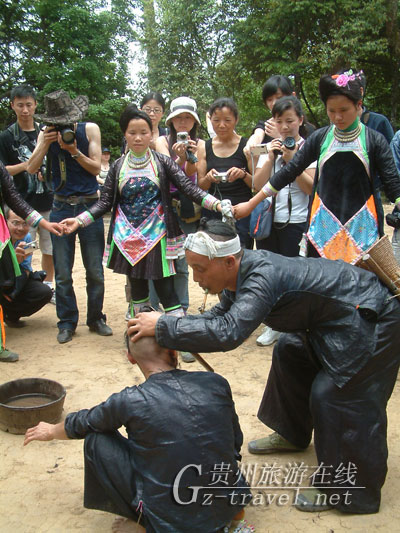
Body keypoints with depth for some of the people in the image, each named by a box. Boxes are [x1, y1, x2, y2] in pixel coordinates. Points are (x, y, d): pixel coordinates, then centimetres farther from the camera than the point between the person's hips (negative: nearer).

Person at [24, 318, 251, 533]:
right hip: (232, 508, 4)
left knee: (97, 441, 4)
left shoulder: (130, 401, -15)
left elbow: (83, 423, 7)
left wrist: (51, 431, 29)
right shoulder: (217, 383, -7)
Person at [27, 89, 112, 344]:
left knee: (95, 270, 4)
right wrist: (45, 144, -18)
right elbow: (31, 168, -5)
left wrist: (74, 151, -18)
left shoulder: (90, 129, -1)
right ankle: (67, 322, 16)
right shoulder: (46, 134, 2)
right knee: (62, 272, 4)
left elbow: (96, 168, -5)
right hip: (61, 207, 1)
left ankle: (96, 318, 20)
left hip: (90, 205, -1)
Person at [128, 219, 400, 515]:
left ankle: (354, 492, 9)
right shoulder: (245, 269, -3)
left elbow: (227, 332, -45)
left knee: (331, 394, -10)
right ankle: (293, 435, 37)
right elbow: (220, 315, 9)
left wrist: (163, 326, -37)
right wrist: (165, 333, -4)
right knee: (290, 351, 17)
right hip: (337, 314, 10)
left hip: (372, 319, -10)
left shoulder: (262, 279, -33)